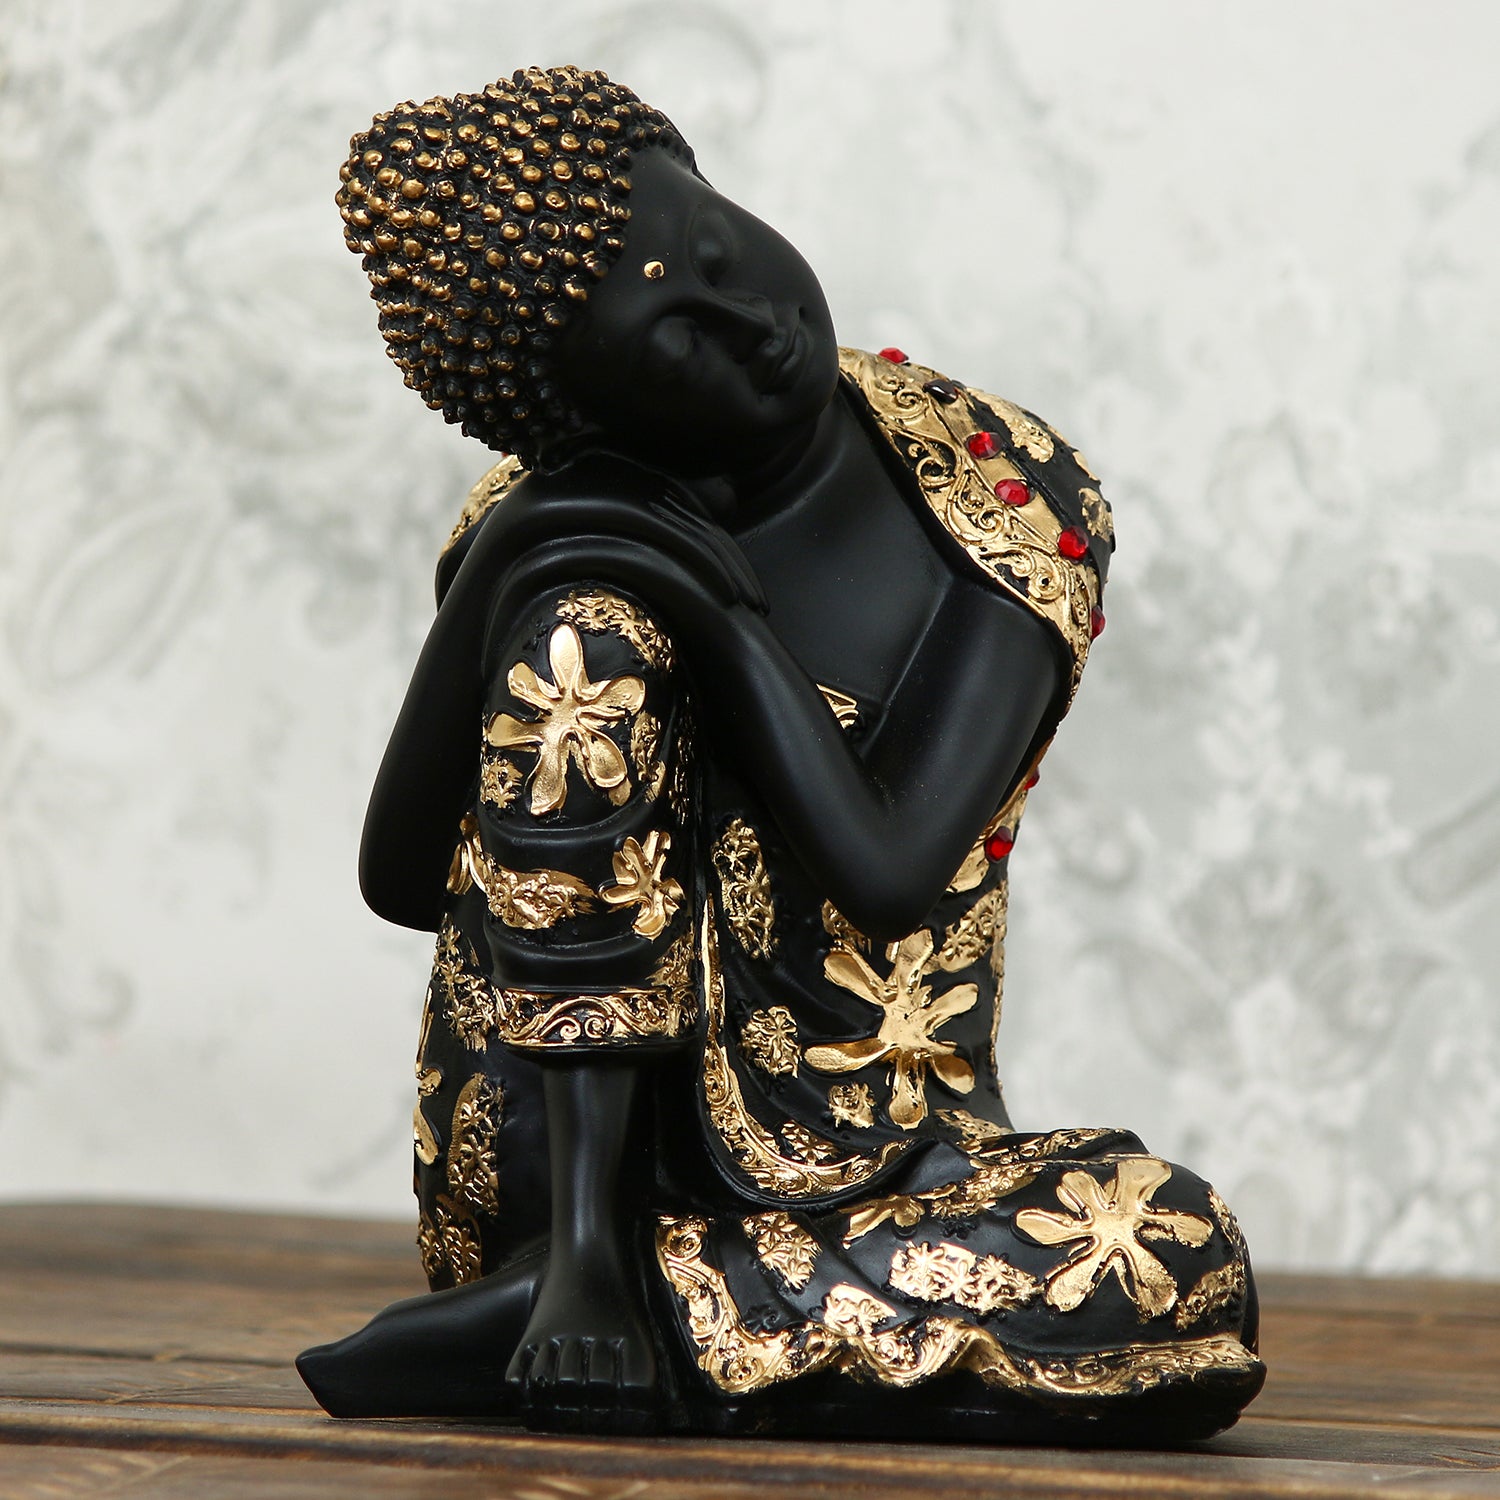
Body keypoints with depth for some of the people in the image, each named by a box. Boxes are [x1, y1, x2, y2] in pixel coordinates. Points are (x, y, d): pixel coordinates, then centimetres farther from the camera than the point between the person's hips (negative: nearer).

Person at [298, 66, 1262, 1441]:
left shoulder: (1019, 506, -5)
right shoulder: (566, 543, -3)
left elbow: (886, 879, -15)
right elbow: (401, 881, -7)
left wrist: (729, 614, -19)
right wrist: (490, 594, -19)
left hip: (865, 1171, 1)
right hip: (563, 1159, 0)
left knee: (1186, 1261, -30)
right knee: (583, 634, -23)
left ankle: (621, 1319, -22)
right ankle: (574, 1252, -25)